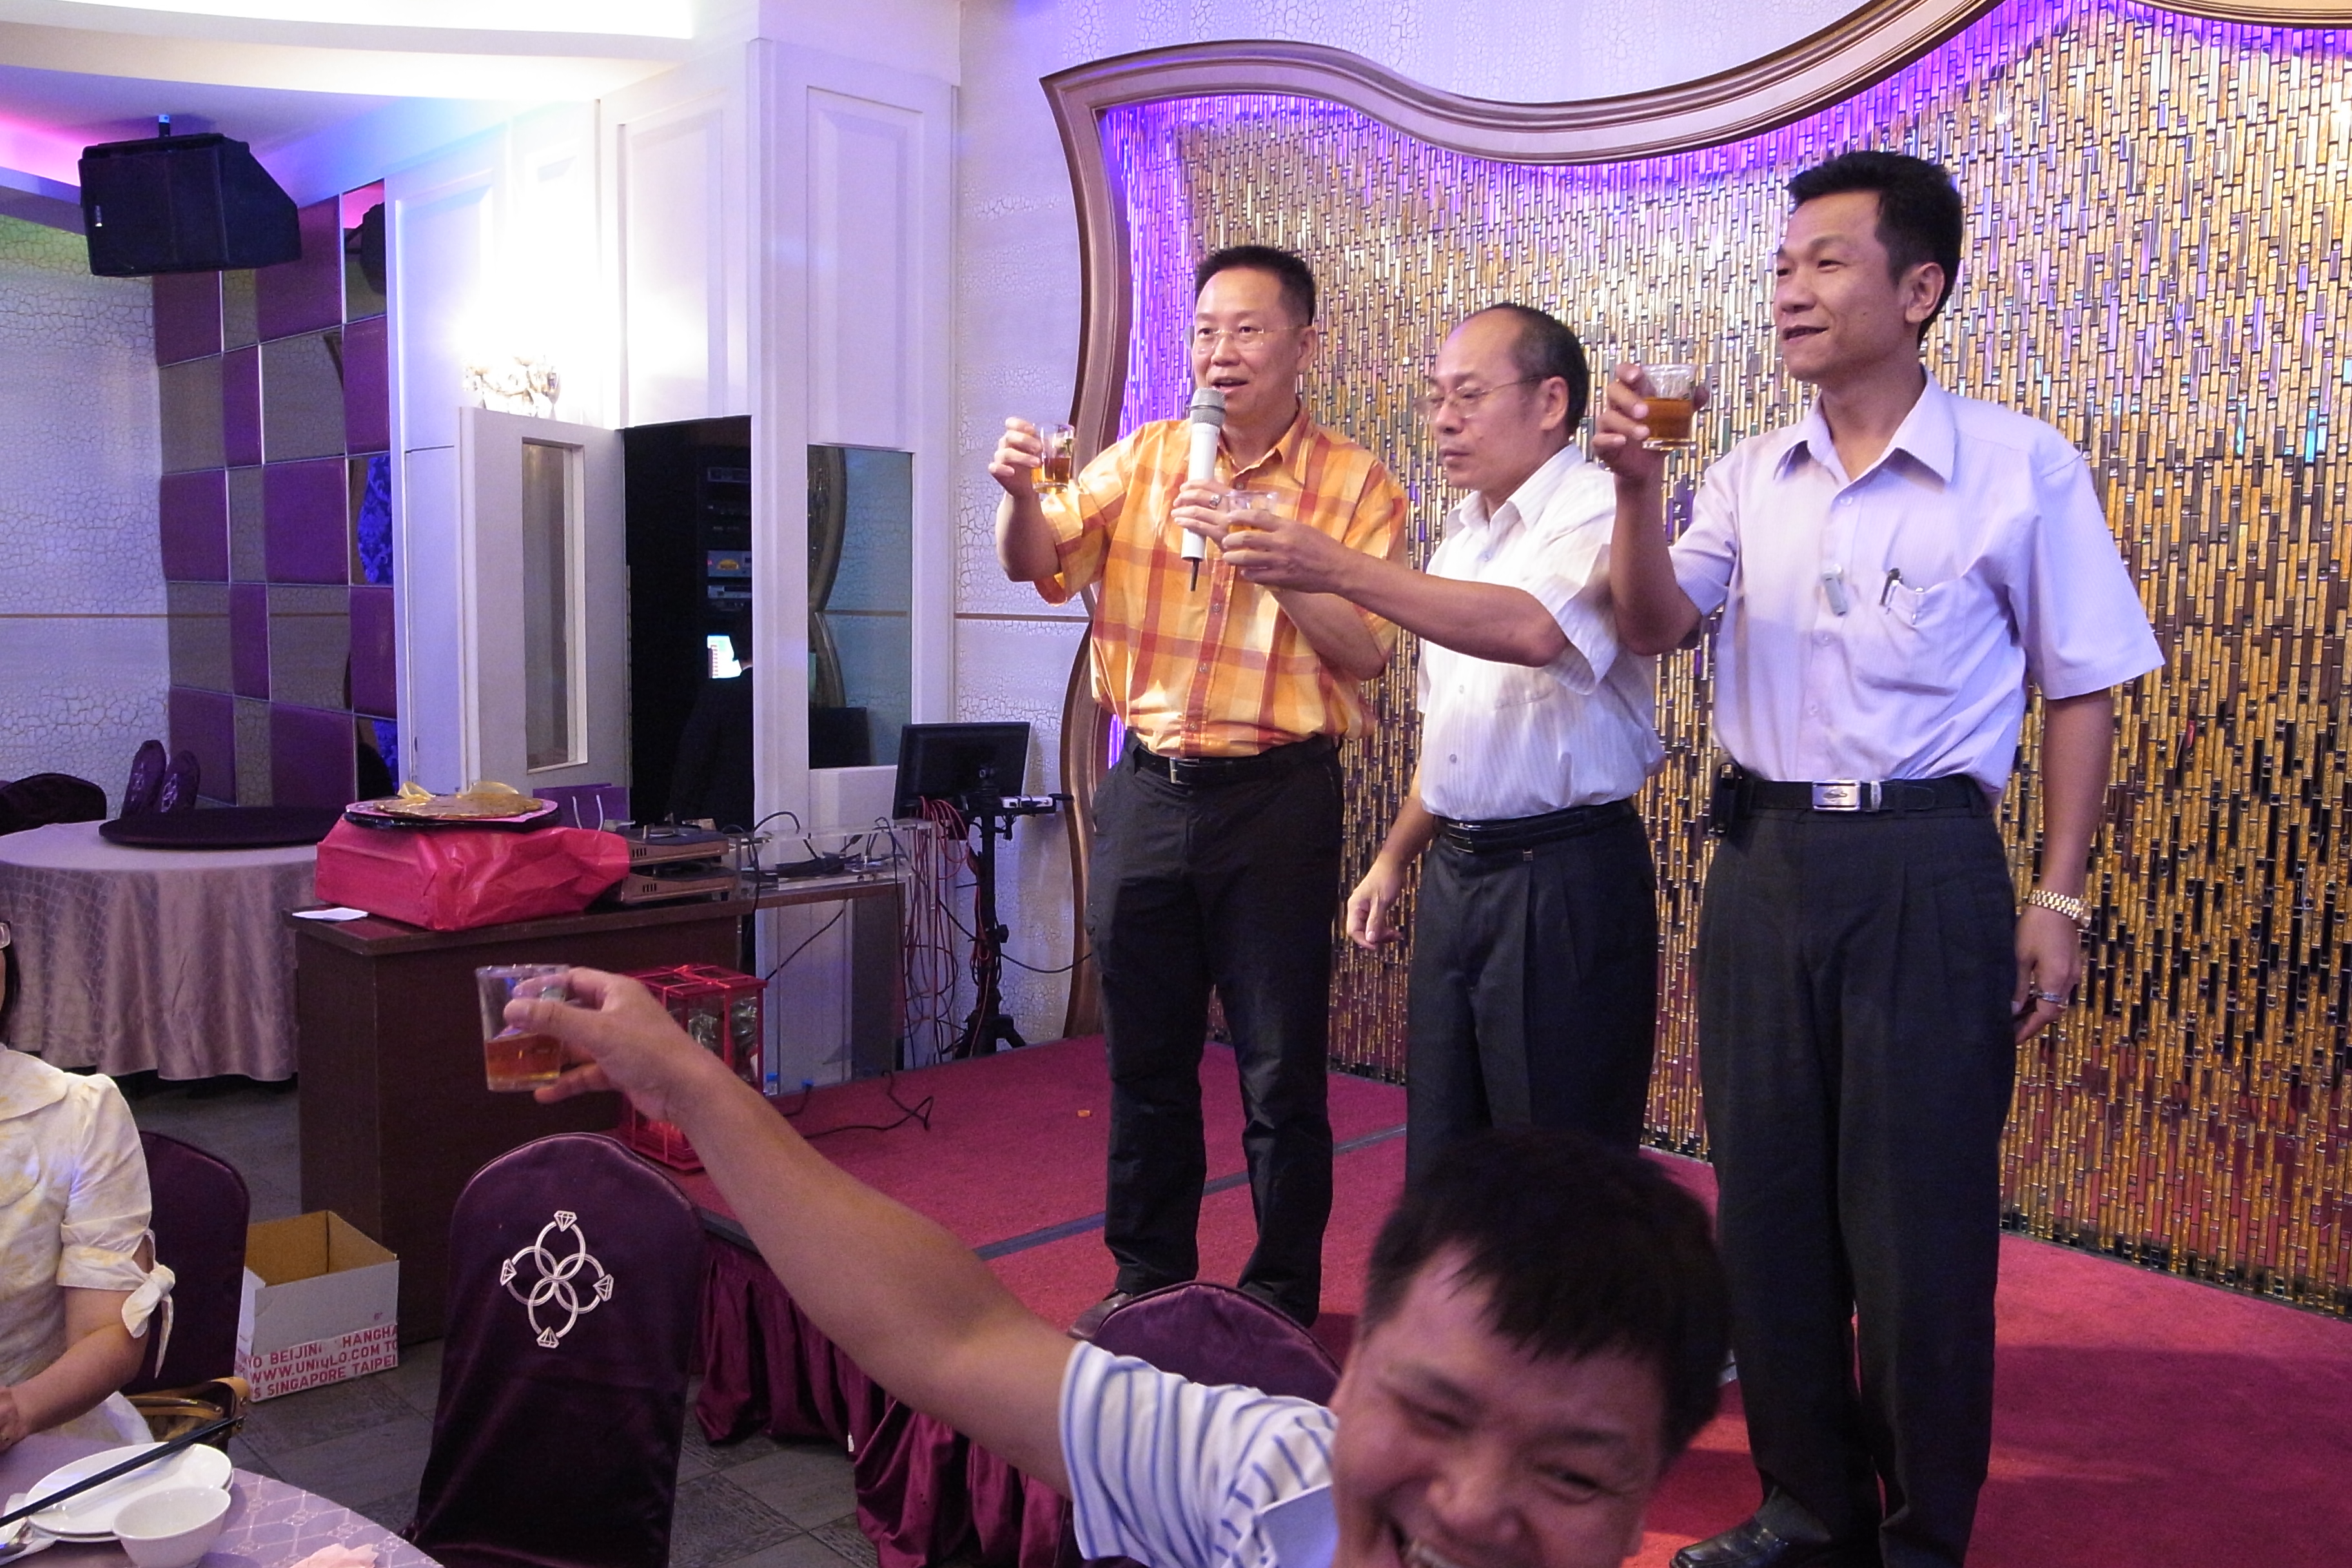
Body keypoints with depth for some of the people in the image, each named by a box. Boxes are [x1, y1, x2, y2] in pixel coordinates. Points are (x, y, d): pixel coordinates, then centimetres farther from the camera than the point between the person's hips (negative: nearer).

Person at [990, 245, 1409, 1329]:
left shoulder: (1356, 487, -2)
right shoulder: (1145, 457, 7)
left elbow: (1367, 652, -12)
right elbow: (1035, 565, -1)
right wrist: (1019, 492, -22)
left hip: (1277, 797, -3)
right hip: (1147, 788, 4)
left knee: (1279, 1069, 6)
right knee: (1145, 1058, 15)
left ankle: (1280, 1304, 25)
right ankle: (1147, 1284, 33)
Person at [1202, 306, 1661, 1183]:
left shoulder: (1596, 515, -11)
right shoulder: (1464, 534, 15)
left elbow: (1534, 629, -33)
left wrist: (1338, 571, -36)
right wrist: (1396, 856, 19)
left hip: (1564, 880, -8)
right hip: (1455, 871, 8)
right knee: (1440, 1170, 14)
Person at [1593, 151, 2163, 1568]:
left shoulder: (2026, 471, -3)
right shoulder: (1753, 476, 8)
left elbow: (2080, 694, 1)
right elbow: (1656, 628, -1)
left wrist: (2057, 899, -3)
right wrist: (1638, 489, -16)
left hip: (1926, 870, -4)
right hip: (1762, 860, 4)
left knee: (1918, 1221, 4)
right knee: (1770, 1204, 11)